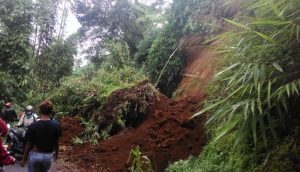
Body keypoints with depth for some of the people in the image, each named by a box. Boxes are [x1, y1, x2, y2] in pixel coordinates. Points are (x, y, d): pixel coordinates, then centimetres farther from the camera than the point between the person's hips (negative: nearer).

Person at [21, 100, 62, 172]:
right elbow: (56, 142, -1)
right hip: (48, 155, 2)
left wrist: (24, 159, 2)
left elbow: (28, 144, -11)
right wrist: (56, 153, 17)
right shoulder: (56, 125, -11)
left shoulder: (33, 126, -17)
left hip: (35, 155, -2)